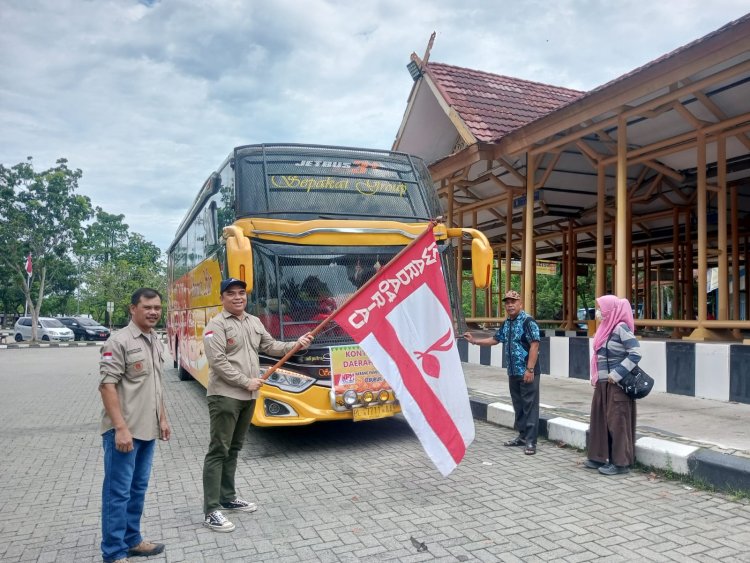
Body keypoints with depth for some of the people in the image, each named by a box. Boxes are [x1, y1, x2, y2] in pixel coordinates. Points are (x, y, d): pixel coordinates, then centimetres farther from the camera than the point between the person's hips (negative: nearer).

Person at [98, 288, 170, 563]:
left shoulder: (156, 342, 11)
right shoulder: (119, 341, -14)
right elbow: (107, 386, -19)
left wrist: (162, 419, 18)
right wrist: (120, 428, -22)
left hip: (147, 430, 8)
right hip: (123, 431, -8)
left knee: (138, 489, 17)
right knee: (118, 491, 1)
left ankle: (131, 540, 30)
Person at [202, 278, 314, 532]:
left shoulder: (255, 322, 12)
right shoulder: (216, 325, -11)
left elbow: (271, 346, 12)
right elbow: (218, 362, -18)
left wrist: (296, 344, -3)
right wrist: (247, 381, -16)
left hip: (248, 397, 8)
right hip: (224, 396, -7)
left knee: (234, 449, 17)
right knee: (218, 451, -5)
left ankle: (228, 498, 29)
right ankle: (211, 510, 0)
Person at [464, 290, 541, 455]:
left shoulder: (528, 322, -13)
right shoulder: (506, 324, 12)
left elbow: (534, 346, -18)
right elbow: (495, 339, 24)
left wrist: (530, 369, -23)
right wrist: (474, 341, 19)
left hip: (527, 372, -8)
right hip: (513, 372, 8)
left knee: (530, 406, -3)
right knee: (518, 406, 14)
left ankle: (531, 441, 1)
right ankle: (522, 436, 25)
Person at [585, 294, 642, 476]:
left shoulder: (621, 328, -15)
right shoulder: (607, 327, 11)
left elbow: (636, 353, -21)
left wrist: (617, 374, -21)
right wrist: (595, 377, 12)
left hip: (617, 384, -9)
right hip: (603, 383, 9)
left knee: (617, 421, -1)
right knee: (600, 418, 13)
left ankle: (621, 462, 10)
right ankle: (601, 457, 23)